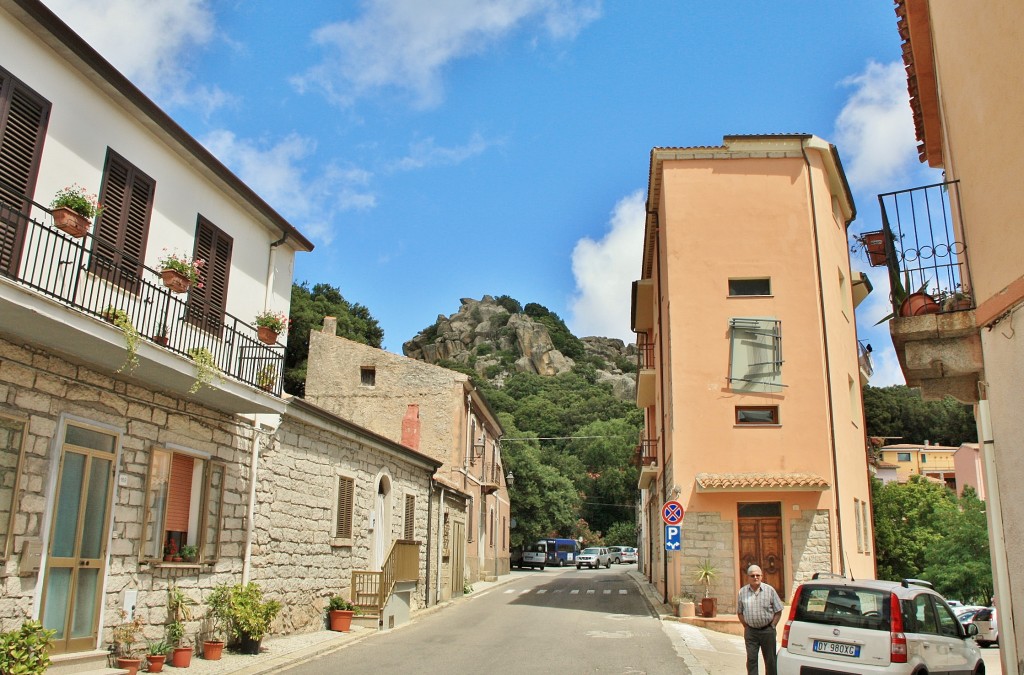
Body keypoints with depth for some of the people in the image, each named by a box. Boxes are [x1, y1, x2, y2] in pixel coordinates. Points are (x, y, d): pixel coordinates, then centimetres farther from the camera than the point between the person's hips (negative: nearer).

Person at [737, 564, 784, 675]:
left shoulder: (769, 590, -4)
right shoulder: (743, 592, 1)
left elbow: (778, 611, 1)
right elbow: (739, 612, 9)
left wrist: (772, 626, -4)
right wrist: (746, 626, 2)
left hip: (767, 631, -1)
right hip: (750, 632, 1)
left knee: (770, 660, 8)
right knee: (751, 659, 1)